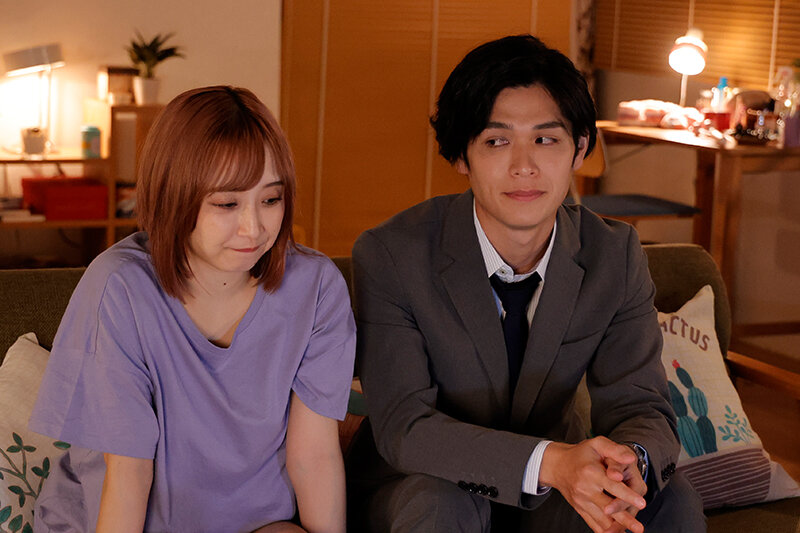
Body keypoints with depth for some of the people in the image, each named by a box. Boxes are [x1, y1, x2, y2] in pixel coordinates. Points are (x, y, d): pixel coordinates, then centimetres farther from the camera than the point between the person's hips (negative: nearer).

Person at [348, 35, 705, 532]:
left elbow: (639, 404, -10)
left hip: (553, 483, 3)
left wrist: (630, 461, -37)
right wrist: (549, 462, -41)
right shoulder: (390, 255, -20)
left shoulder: (616, 255, -9)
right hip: (422, 484, -2)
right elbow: (403, 427, -25)